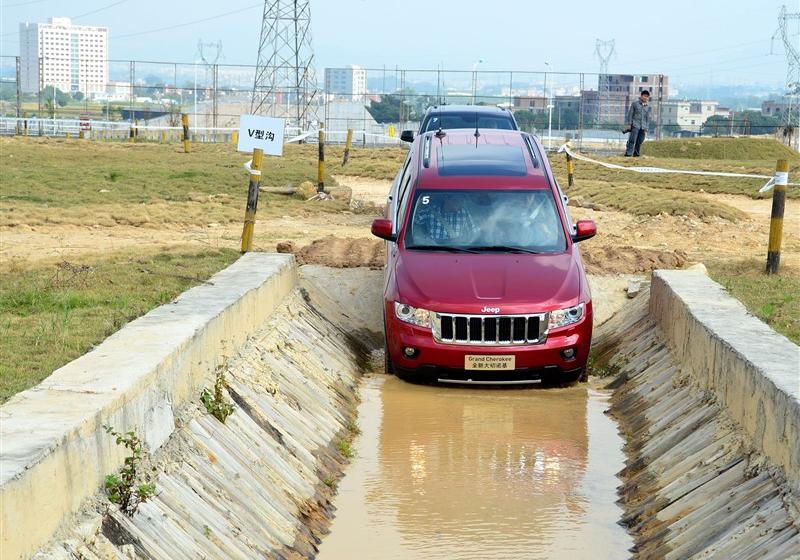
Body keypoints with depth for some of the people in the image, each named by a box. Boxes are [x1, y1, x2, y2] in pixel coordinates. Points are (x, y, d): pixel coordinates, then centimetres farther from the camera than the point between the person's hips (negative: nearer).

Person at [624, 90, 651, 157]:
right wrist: (629, 124, -4)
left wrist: (646, 128, 10)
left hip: (643, 127, 4)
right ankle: (628, 154, -17)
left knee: (639, 142, 2)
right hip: (635, 125, -4)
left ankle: (636, 154, 9)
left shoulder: (648, 106, 13)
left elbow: (648, 118, 15)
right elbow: (630, 114, 3)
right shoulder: (635, 103, 3)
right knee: (632, 140, -13)